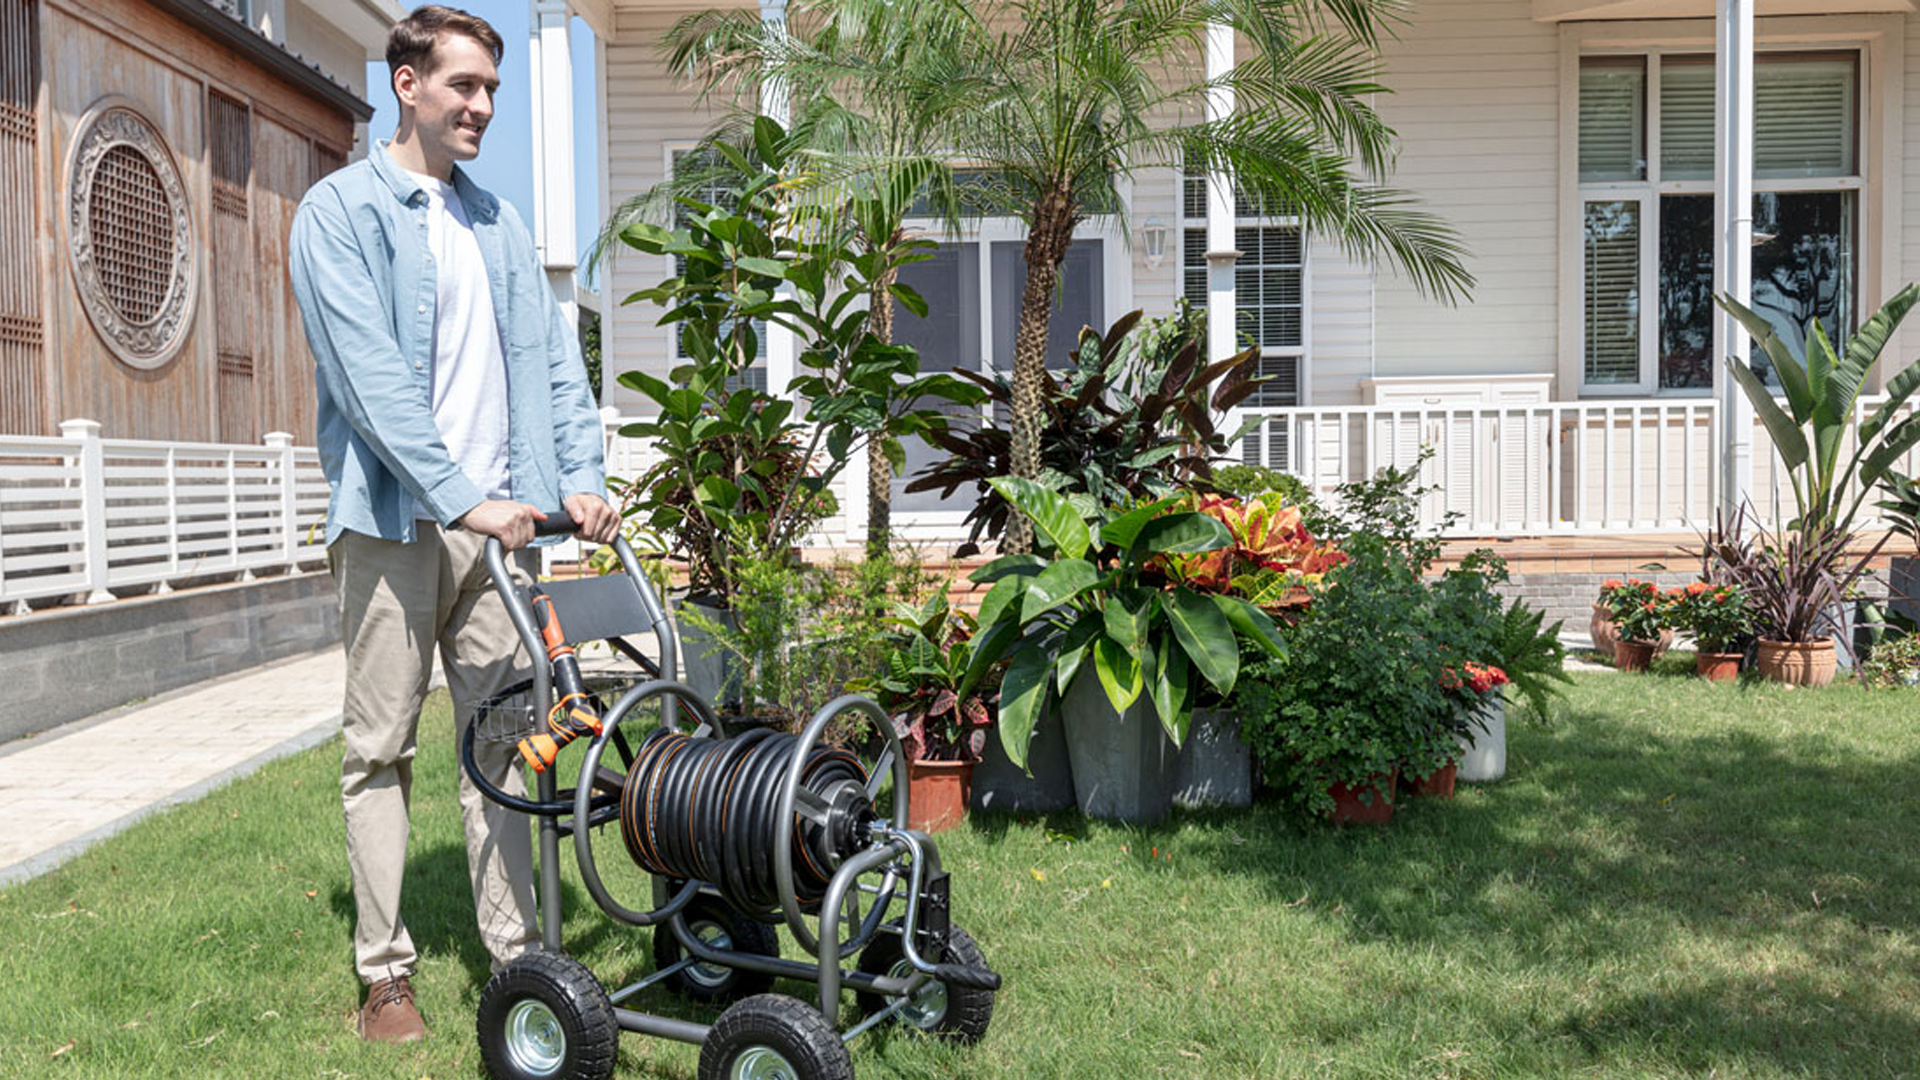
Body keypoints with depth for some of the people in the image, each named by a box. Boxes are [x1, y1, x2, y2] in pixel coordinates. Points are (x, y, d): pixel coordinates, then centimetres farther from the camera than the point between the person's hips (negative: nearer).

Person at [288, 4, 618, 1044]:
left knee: (503, 741, 7)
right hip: (395, 519, -5)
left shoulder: (497, 223, 18)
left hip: (498, 518, 5)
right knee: (380, 751, 3)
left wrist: (580, 477, -2)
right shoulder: (340, 210, -2)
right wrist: (462, 498, -21)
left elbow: (551, 356, 13)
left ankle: (515, 953, 15)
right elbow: (371, 374, -13)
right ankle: (384, 971, 13)